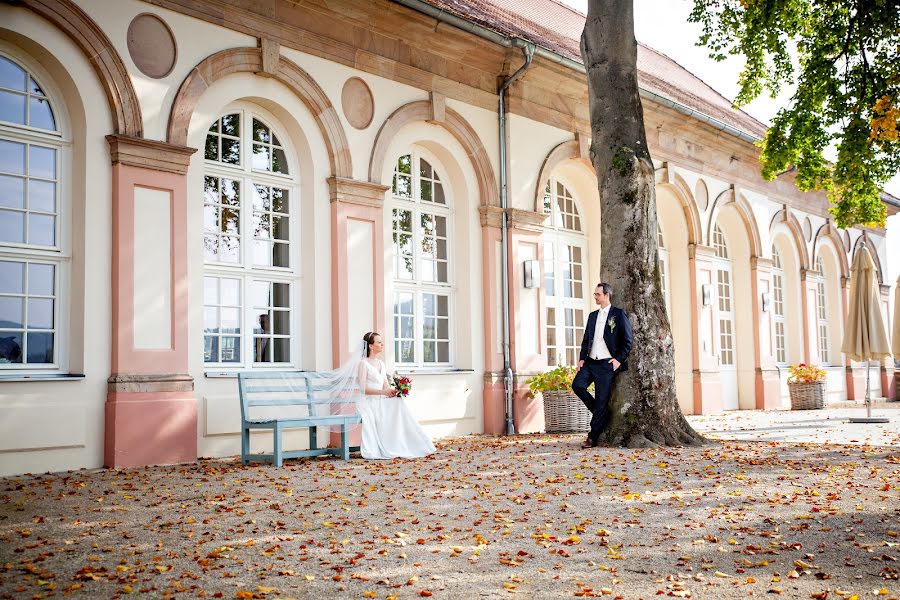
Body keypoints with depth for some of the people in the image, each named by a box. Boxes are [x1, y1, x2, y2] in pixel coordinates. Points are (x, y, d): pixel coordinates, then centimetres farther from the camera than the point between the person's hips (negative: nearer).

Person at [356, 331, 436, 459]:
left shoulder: (381, 363, 18)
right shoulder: (364, 363, -6)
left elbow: (386, 385, 15)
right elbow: (363, 388, -15)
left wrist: (393, 391, -9)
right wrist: (383, 392, -22)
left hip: (380, 401, 6)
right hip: (368, 402, -6)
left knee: (398, 403, -22)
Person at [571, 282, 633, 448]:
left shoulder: (619, 314, -3)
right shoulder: (593, 316, 16)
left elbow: (628, 339, -5)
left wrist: (619, 359, -10)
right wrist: (582, 358, 4)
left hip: (607, 364, -6)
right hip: (591, 361, 6)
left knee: (601, 400, -4)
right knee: (577, 385, -12)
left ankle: (593, 437, 2)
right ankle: (601, 413, 10)